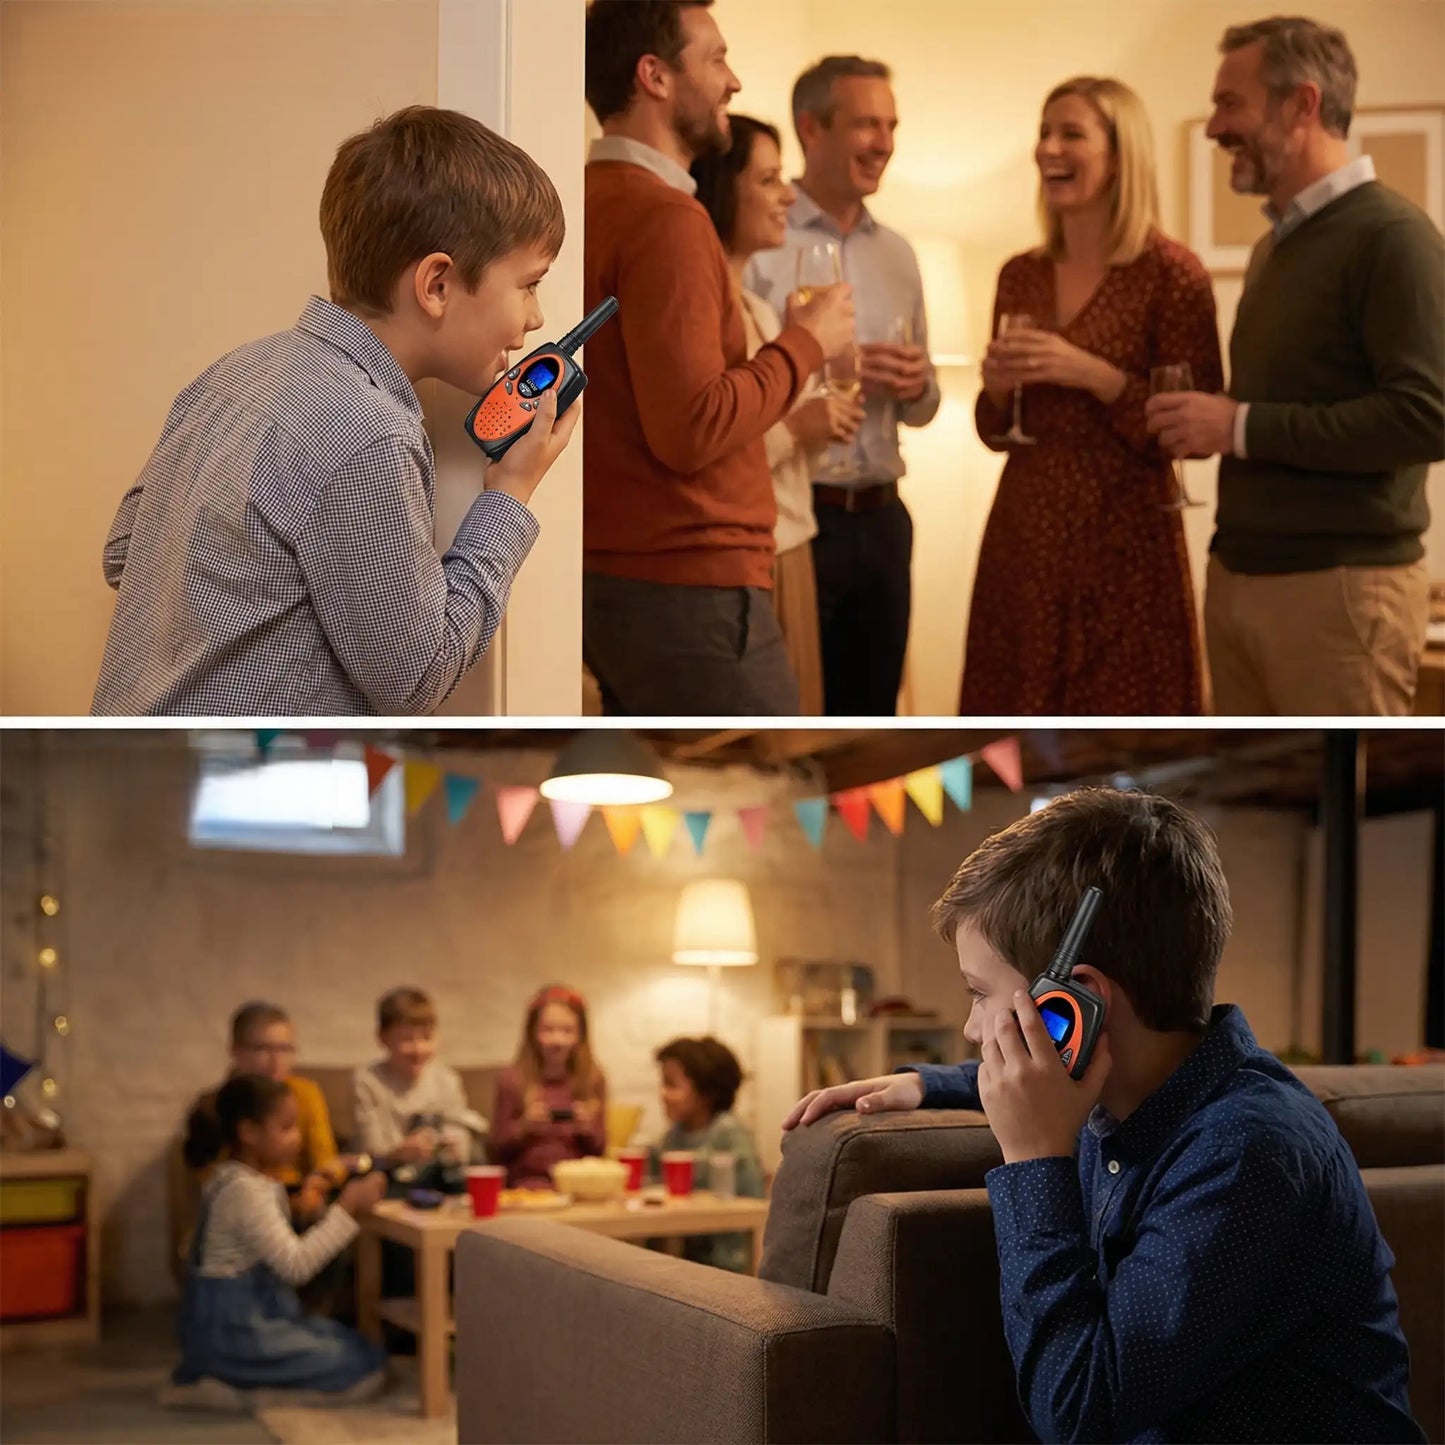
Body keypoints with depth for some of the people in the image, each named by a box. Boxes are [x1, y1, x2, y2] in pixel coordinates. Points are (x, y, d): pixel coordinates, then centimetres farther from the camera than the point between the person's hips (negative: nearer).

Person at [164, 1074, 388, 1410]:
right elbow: (295, 1265, -23)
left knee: (357, 1350, 18)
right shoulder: (245, 1190, -20)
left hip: (253, 1315, 10)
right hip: (236, 1329, -10)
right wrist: (346, 1208, -21)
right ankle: (226, 1391, -9)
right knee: (366, 1370, -8)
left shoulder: (252, 1181, 11)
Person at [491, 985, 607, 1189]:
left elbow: (599, 1148, 12)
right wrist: (523, 1126, -11)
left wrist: (587, 1129, -7)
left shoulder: (592, 1080, 6)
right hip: (530, 1180, -3)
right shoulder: (511, 1080, 1)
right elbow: (499, 1149, 6)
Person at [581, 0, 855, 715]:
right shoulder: (665, 217, -16)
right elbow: (692, 429, -22)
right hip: (687, 588, -9)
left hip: (611, 576, 9)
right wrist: (804, 343, -9)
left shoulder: (598, 200, 12)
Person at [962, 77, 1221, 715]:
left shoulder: (1171, 273, -7)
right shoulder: (1020, 277, 10)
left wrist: (1095, 375, -18)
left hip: (1125, 542, -5)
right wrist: (997, 390, -3)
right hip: (1022, 538, 5)